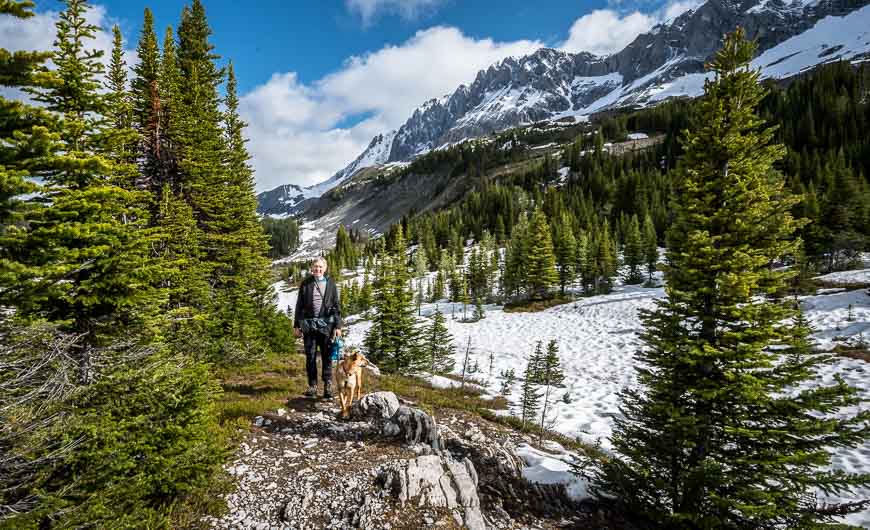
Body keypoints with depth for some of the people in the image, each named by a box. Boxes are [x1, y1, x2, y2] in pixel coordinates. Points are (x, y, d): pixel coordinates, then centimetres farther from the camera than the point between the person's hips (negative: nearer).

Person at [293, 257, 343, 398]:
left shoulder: (330, 283, 5)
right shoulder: (306, 283, 6)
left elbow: (336, 305, 4)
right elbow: (299, 305, 7)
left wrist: (338, 326, -1)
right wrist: (296, 325, 3)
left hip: (326, 324, -1)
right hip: (308, 324, 1)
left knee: (327, 355, 2)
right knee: (310, 356, 5)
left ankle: (328, 386, 11)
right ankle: (312, 385, 16)